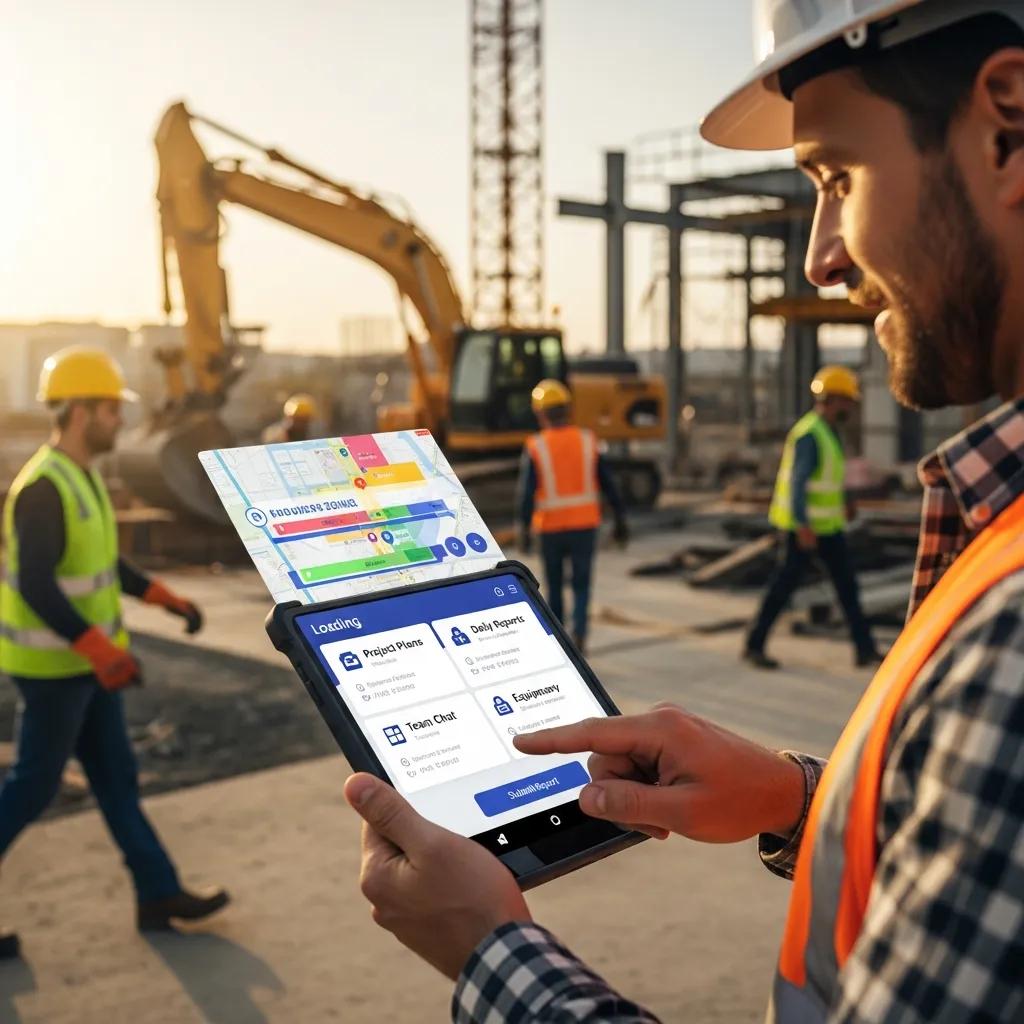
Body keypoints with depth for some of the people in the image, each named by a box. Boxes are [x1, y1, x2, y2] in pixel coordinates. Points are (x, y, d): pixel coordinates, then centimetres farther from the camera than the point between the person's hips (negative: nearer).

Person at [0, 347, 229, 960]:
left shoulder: (79, 475, 8)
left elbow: (101, 561, 18)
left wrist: (169, 599, 14)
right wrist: (101, 651, -37)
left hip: (83, 659, 9)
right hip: (54, 664, -9)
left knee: (115, 775, 12)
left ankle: (159, 894, 20)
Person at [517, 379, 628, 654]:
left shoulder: (535, 448, -8)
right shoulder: (587, 441, -2)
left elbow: (527, 493, -15)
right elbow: (608, 484, 0)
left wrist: (524, 531, -12)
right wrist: (620, 520, 8)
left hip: (551, 528, -1)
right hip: (585, 525, 1)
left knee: (554, 586, 16)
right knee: (581, 586, 8)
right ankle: (579, 633, -14)